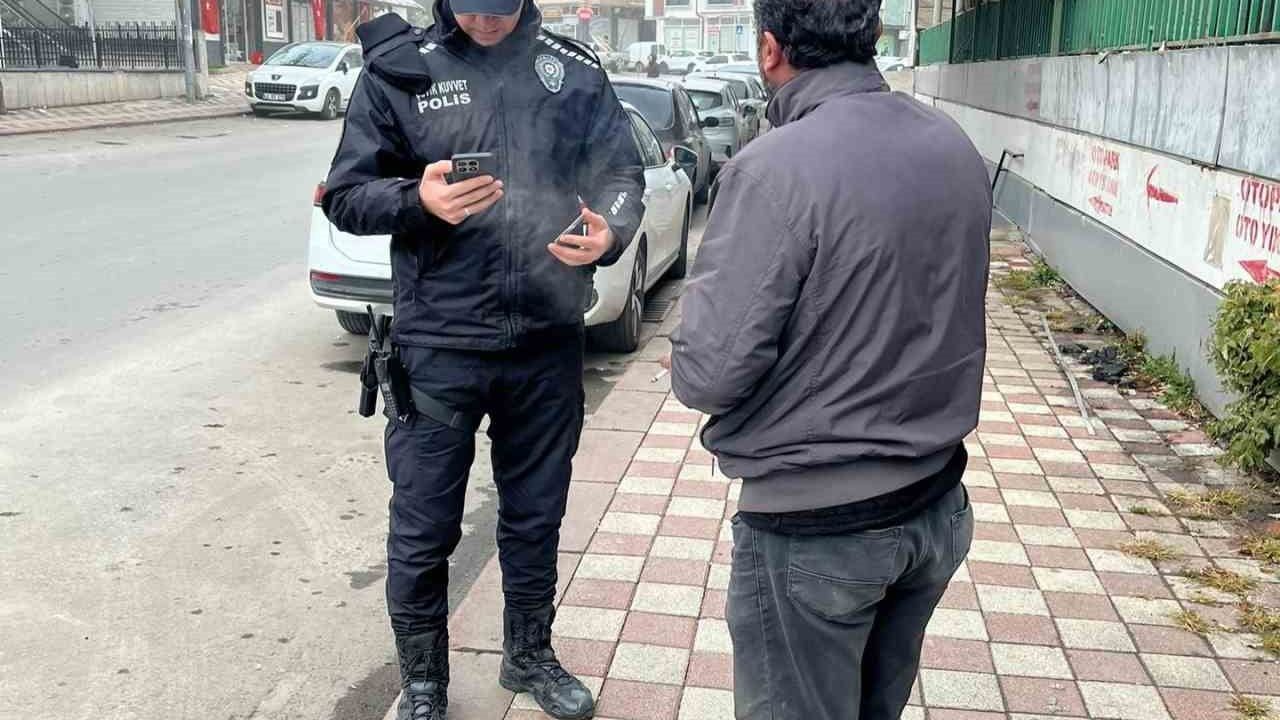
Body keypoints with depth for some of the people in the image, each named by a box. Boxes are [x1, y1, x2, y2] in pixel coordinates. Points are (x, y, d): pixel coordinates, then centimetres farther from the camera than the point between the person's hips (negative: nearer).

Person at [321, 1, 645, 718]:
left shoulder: (576, 69, 3)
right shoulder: (399, 69, -3)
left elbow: (623, 172, 9)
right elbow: (346, 195, -2)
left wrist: (610, 228, -14)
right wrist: (418, 200, -23)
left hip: (549, 343, 2)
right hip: (438, 348, -2)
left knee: (535, 519, 18)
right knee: (423, 533, 8)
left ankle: (531, 657, 41)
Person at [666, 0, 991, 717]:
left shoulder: (776, 168, -22)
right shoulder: (958, 148, 1)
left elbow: (708, 374, -22)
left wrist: (700, 295, -2)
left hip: (818, 530, -7)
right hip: (939, 508, 7)